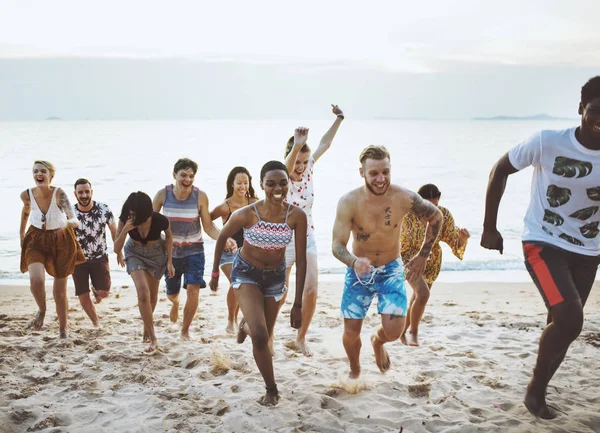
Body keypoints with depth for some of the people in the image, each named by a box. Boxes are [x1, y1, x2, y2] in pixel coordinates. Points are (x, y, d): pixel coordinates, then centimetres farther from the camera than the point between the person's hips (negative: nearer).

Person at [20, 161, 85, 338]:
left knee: (60, 292, 6)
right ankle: (42, 309, 7)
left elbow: (75, 222, -32)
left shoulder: (59, 194, -24)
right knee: (36, 279, -26)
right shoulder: (27, 195, -14)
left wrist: (68, 222, -54)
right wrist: (21, 230, 19)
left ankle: (63, 328, 30)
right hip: (36, 240, 2)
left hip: (61, 241, -1)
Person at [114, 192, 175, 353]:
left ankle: (147, 325, 45)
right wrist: (124, 230, -40)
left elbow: (169, 236, -7)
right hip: (135, 253, -1)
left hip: (157, 254, 1)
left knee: (152, 295, 15)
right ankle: (153, 339, -11)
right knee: (143, 292, -20)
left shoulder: (160, 220, -30)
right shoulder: (125, 220, -27)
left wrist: (169, 262, -6)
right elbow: (117, 249, -24)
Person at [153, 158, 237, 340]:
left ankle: (185, 330, 7)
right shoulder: (163, 194, -13)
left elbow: (208, 226, -11)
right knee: (171, 293, 13)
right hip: (171, 251, 2)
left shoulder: (200, 196, -16)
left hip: (194, 251, -1)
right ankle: (176, 302, 55)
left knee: (193, 290, -16)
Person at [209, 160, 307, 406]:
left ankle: (247, 325, 55)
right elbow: (222, 237, -5)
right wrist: (215, 273, 4)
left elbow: (301, 260, -15)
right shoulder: (246, 215, -26)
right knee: (260, 336, -18)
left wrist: (298, 304, -13)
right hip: (246, 273, -2)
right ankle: (271, 389, 5)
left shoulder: (297, 216, -23)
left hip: (276, 276, 3)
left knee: (264, 337, 17)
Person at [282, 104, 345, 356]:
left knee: (311, 291, -5)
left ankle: (301, 337, 15)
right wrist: (296, 147, -62)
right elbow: (286, 170, -45)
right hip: (283, 241, -4)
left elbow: (325, 144, 8)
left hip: (307, 238, 5)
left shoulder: (308, 170, -3)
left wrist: (339, 119, 7)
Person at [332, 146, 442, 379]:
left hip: (391, 270, 0)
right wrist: (355, 262, -45)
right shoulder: (348, 202, -22)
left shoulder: (405, 198, -19)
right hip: (358, 271, 0)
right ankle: (354, 371, 36)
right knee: (351, 333, 3)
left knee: (393, 330, -13)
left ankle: (377, 342, 26)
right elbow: (337, 245, -23)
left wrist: (423, 255, 0)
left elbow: (436, 217, 0)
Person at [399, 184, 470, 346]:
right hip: (411, 257, -4)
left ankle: (403, 330, 35)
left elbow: (453, 239, -18)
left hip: (432, 260, 4)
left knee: (418, 297, 13)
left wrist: (462, 238, -39)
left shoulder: (444, 215, -19)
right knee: (423, 293, -23)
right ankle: (414, 332, -2)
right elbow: (403, 245, -14)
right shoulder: (409, 215, -26)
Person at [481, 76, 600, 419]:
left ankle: (539, 392, 32)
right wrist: (490, 227, -3)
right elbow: (500, 170, -4)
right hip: (543, 244, -4)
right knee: (570, 320, -20)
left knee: (562, 326, 11)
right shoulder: (548, 143, -17)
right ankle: (535, 387, 4)